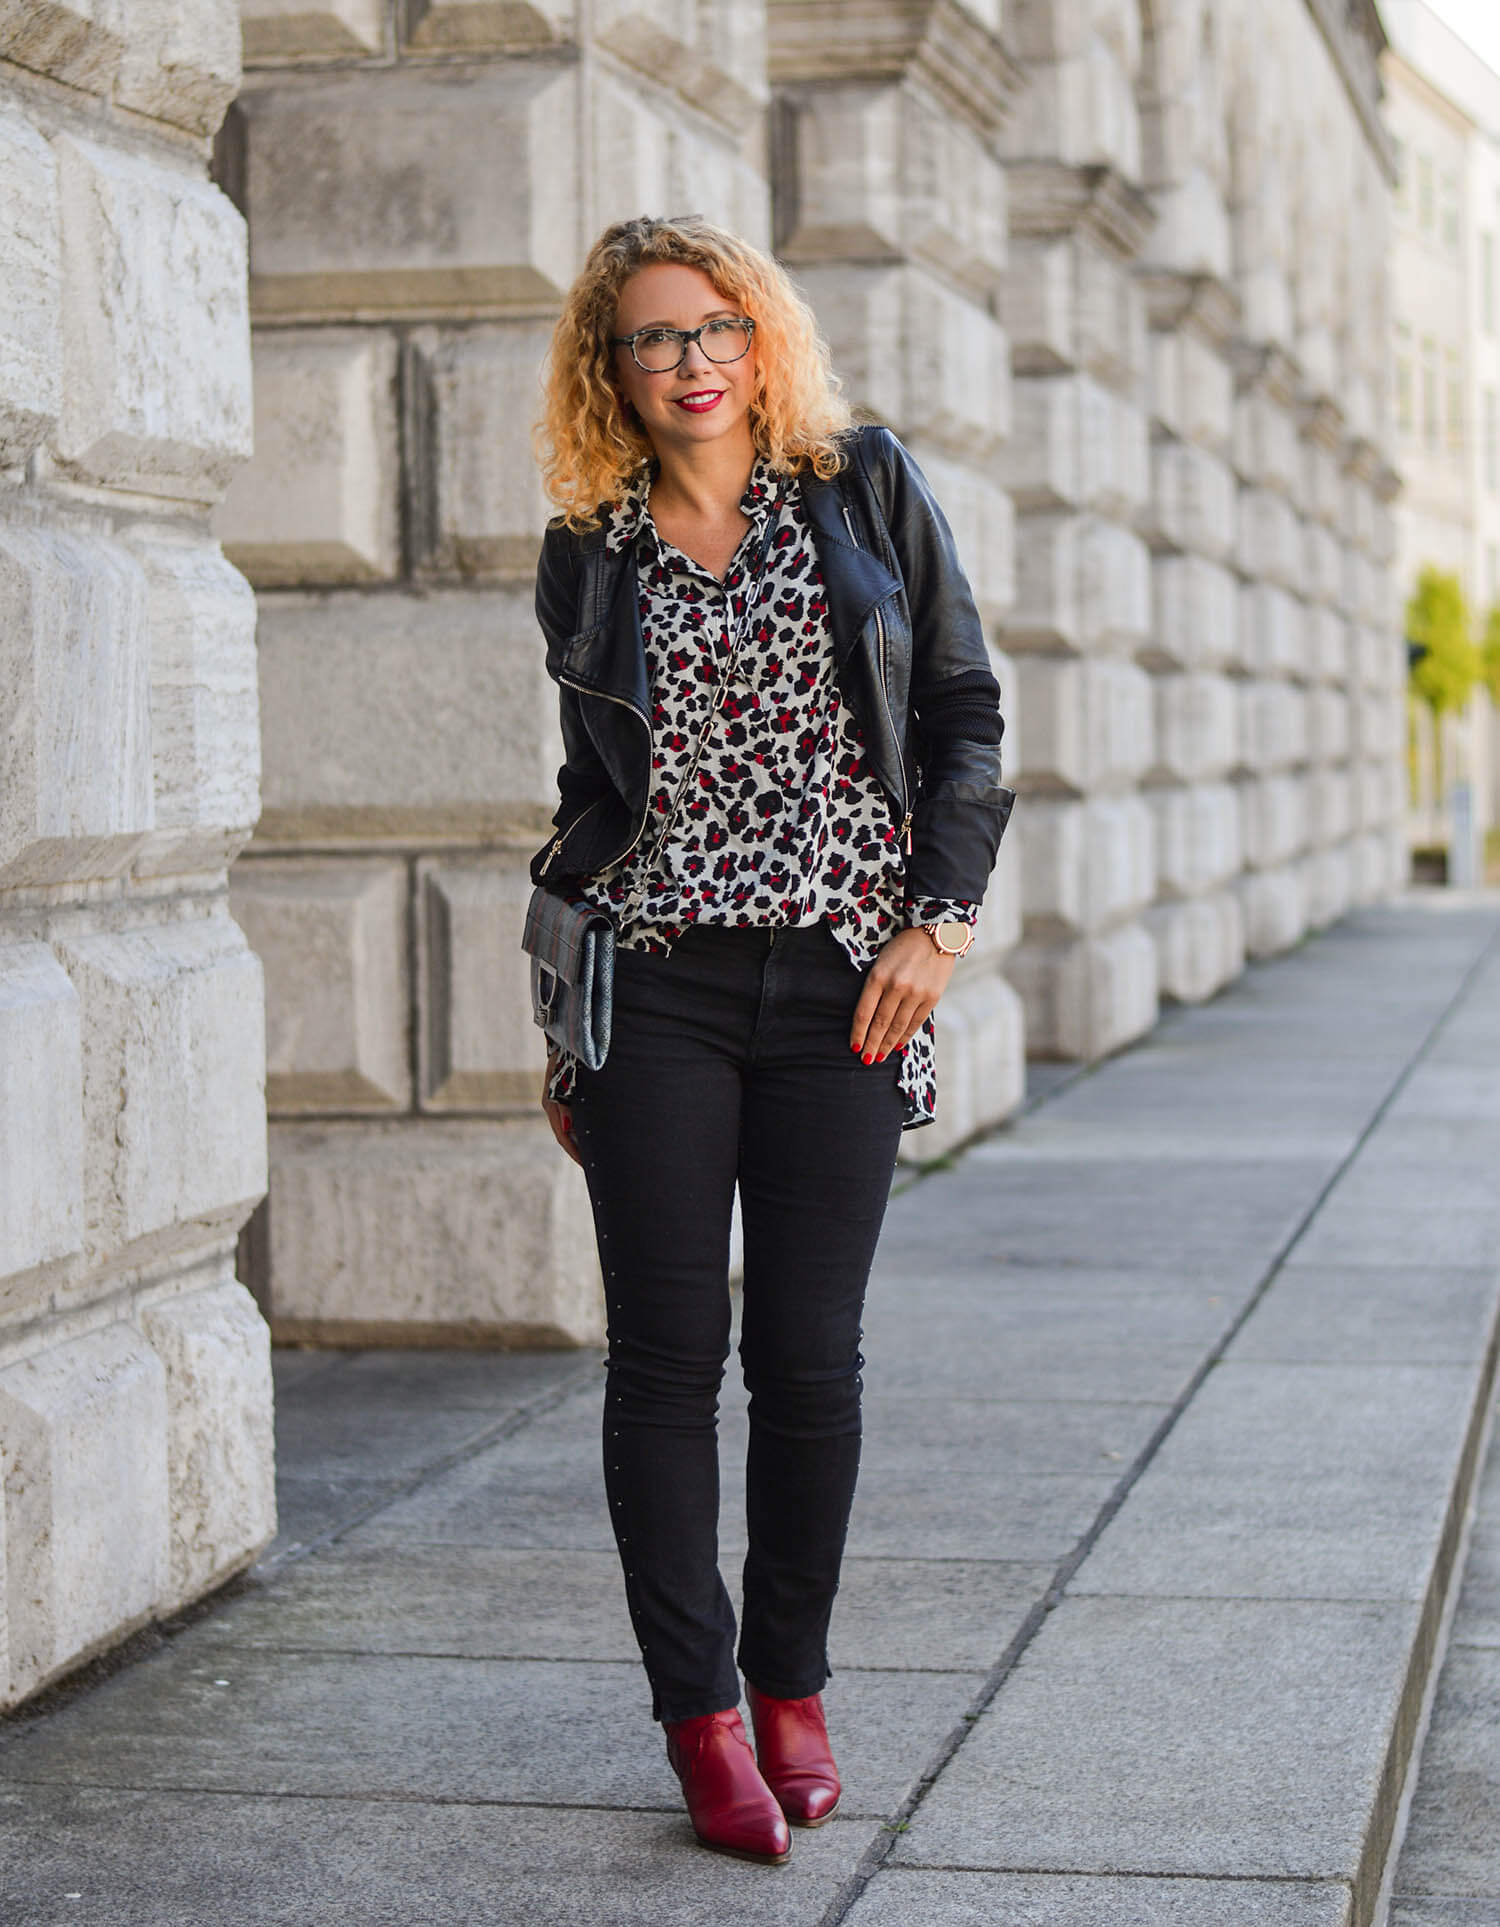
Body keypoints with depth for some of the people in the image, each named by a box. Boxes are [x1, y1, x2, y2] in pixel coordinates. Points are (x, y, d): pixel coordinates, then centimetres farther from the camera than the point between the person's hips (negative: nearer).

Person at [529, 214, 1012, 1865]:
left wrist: (938, 921, -4)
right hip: (655, 986, 1)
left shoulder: (868, 492, 5)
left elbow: (966, 712, 6)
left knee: (808, 1358, 3)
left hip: (841, 982, 0)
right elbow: (591, 792, 14)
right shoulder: (587, 556, 8)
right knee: (667, 1355, -1)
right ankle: (701, 1720, 9)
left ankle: (792, 1690, 19)